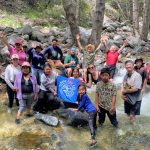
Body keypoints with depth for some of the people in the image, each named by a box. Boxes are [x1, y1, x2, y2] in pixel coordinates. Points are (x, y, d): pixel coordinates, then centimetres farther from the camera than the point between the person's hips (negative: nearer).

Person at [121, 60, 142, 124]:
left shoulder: (137, 76, -20)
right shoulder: (126, 75, 0)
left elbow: (136, 89, -24)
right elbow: (123, 86, 6)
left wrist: (125, 91, -13)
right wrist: (123, 94, -12)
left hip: (135, 100, -6)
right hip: (127, 99, 6)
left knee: (132, 116, 2)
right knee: (128, 114, 18)